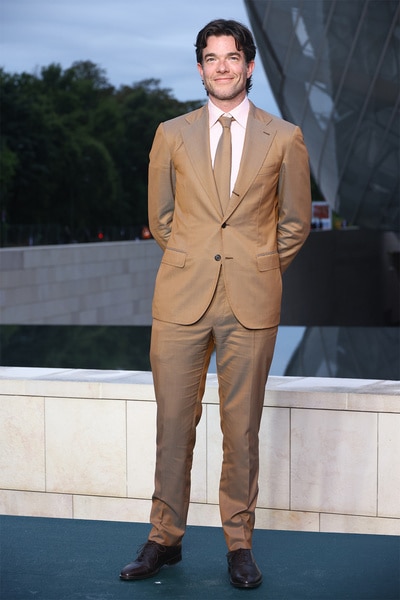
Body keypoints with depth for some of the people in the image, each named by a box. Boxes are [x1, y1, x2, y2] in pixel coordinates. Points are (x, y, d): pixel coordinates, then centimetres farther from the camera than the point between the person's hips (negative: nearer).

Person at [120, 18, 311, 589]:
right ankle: (165, 538, 17)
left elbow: (295, 222, 11)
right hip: (182, 299, 1)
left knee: (242, 428, 4)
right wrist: (193, 263, 11)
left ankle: (239, 543, 16)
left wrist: (258, 272, 8)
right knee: (174, 421, 4)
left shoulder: (284, 138, 5)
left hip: (251, 304, -1)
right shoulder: (172, 134, 9)